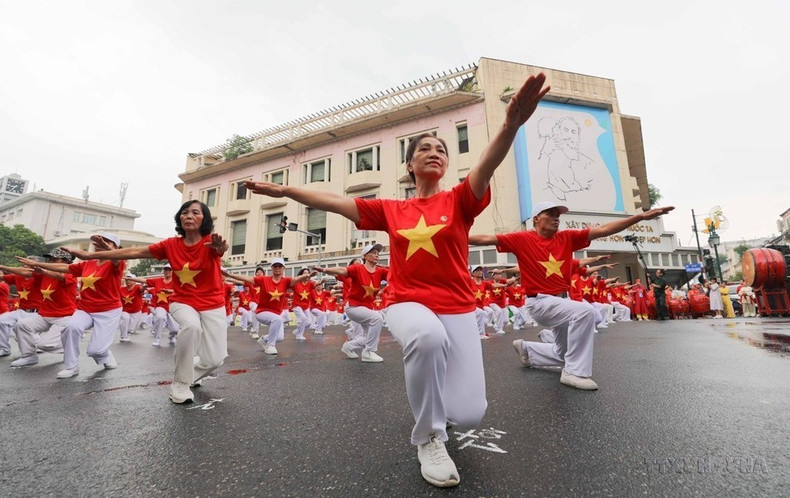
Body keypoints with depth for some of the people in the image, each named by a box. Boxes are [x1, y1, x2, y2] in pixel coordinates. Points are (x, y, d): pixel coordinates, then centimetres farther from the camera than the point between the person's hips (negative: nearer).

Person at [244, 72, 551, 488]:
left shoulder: (459, 201, 2)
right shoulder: (391, 210, 7)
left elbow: (487, 165, -18)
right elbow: (334, 201, 7)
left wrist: (512, 122, -37)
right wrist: (284, 190, 6)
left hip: (458, 310, 1)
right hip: (408, 304, 0)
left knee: (469, 415, -10)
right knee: (428, 336, -38)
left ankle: (436, 385, 30)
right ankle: (428, 439, -7)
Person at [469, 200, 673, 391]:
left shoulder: (567, 237, 3)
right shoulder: (523, 239, -10)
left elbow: (603, 230, -1)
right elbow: (487, 239, -16)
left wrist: (641, 216, -8)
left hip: (563, 300, 7)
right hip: (540, 302, -7)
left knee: (562, 354, 17)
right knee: (585, 311, -30)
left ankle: (526, 348, 42)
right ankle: (575, 372, -16)